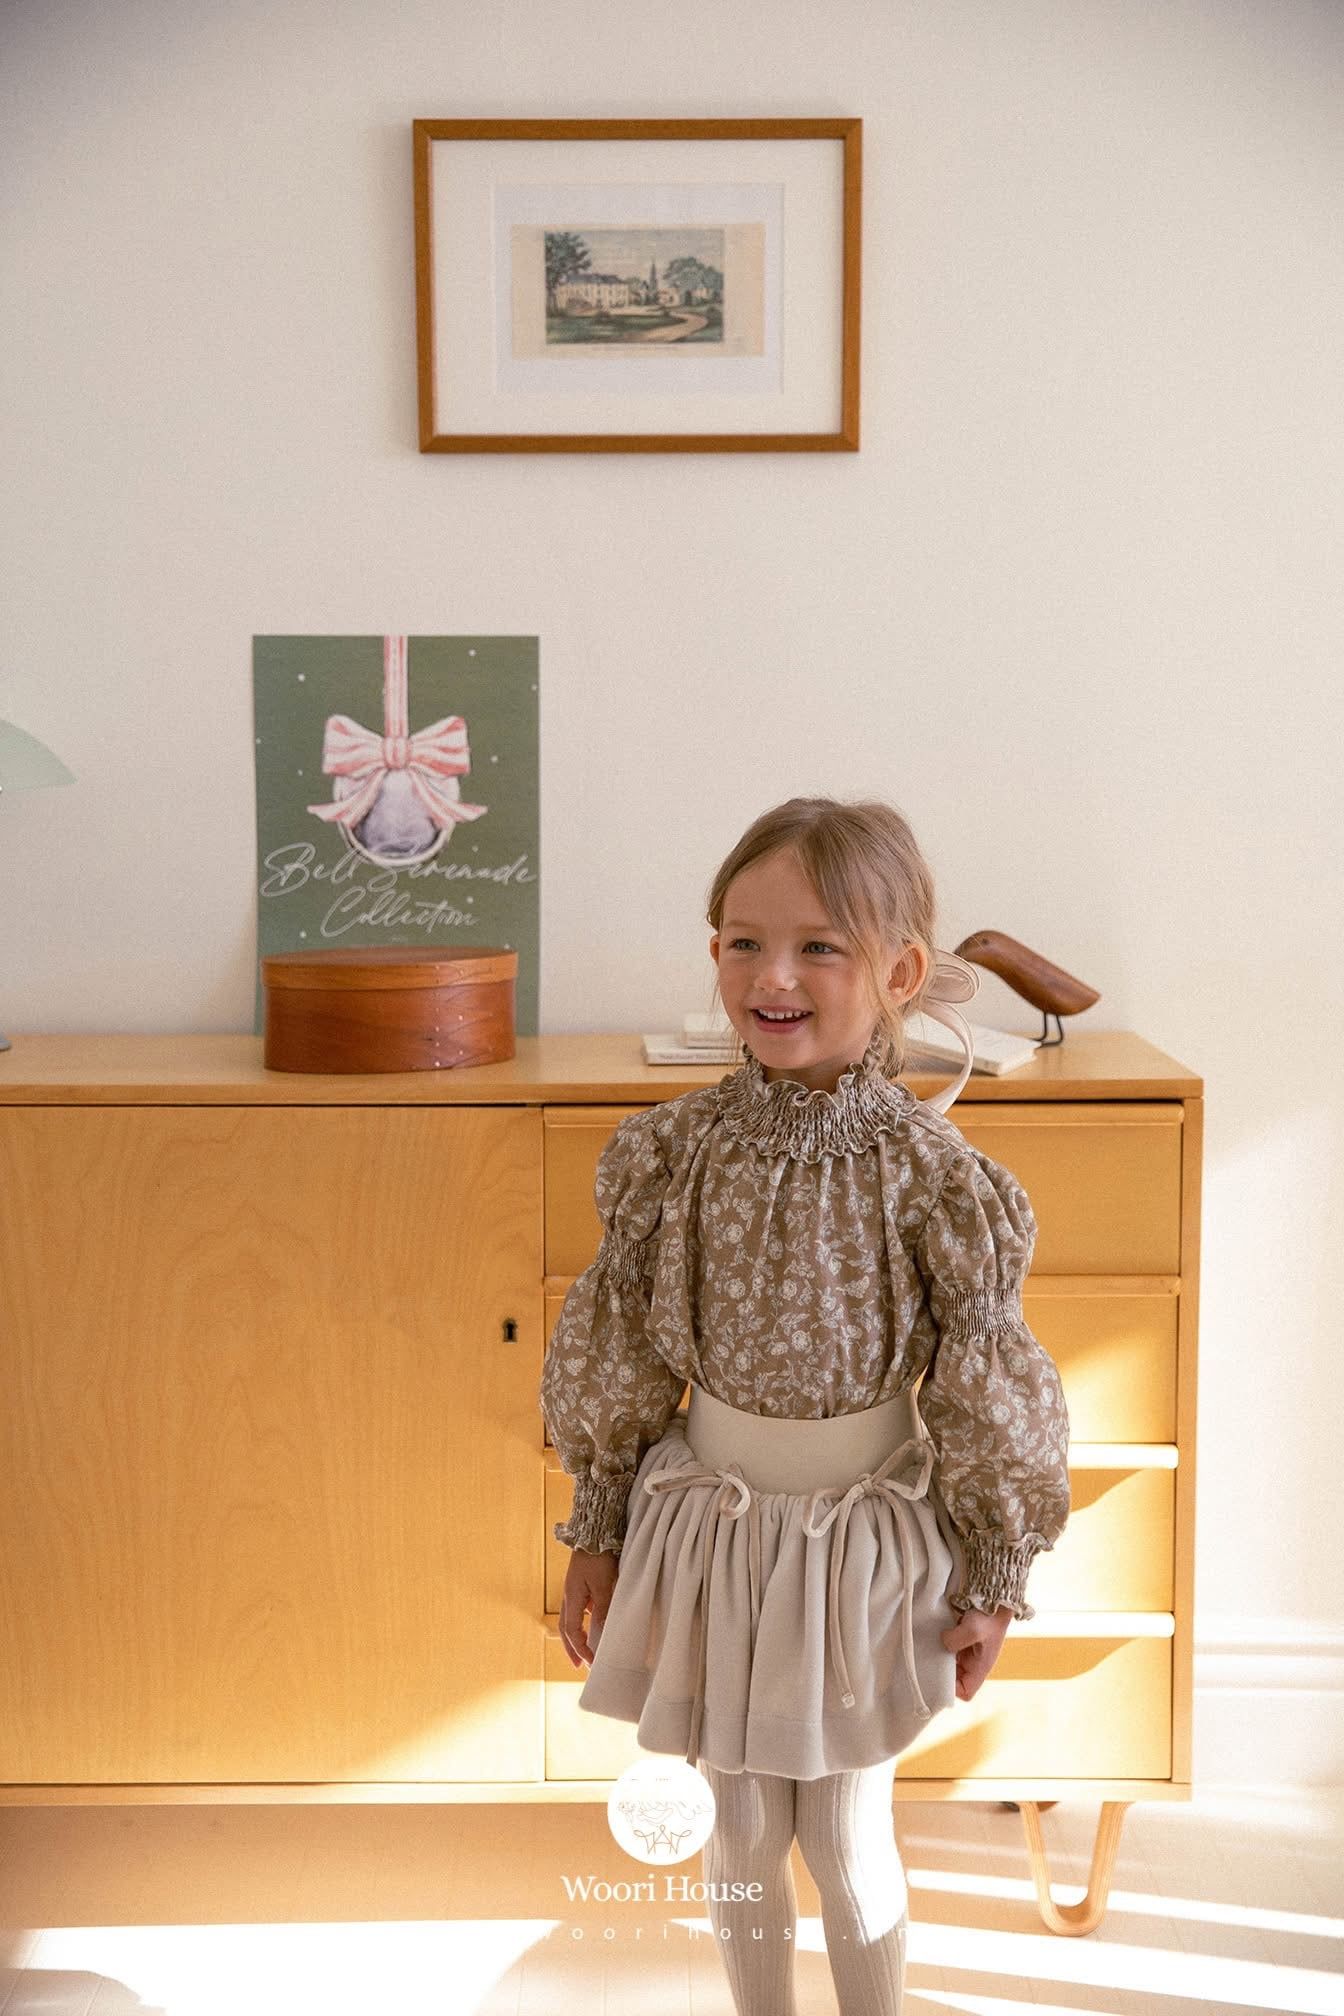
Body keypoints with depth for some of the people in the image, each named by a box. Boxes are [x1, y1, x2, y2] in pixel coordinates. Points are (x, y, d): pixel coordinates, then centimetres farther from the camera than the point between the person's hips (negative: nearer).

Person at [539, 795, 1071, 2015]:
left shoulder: (928, 1171, -17)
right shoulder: (675, 1150, -10)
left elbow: (986, 1392, -7)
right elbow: (616, 1356, 1)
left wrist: (996, 1580, -1)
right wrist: (596, 1532, 5)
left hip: (868, 1538, -2)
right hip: (710, 1525, 2)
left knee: (848, 1842, 13)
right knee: (742, 1832, 17)